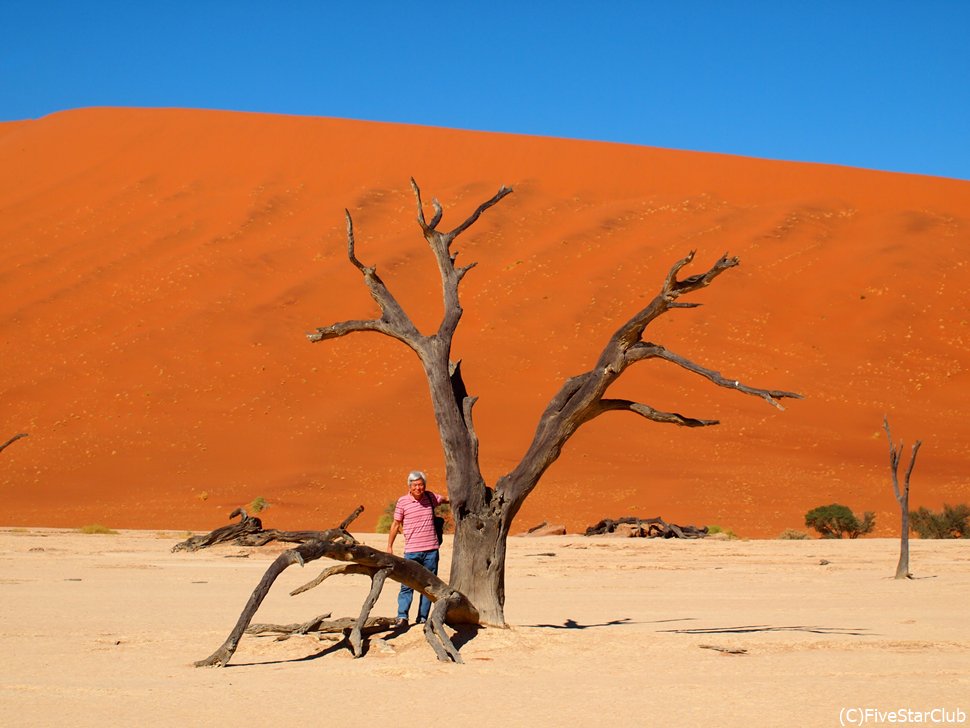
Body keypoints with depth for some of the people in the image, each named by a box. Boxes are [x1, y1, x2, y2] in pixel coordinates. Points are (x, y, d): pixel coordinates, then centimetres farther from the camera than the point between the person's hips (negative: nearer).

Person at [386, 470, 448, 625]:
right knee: (407, 584, -7)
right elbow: (396, 524, 6)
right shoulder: (402, 502, -3)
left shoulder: (430, 497, 5)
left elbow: (446, 499, 27)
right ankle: (402, 616, -5)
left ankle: (423, 617, 10)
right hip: (412, 551, -3)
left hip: (431, 550, 3)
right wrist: (389, 546, 6)